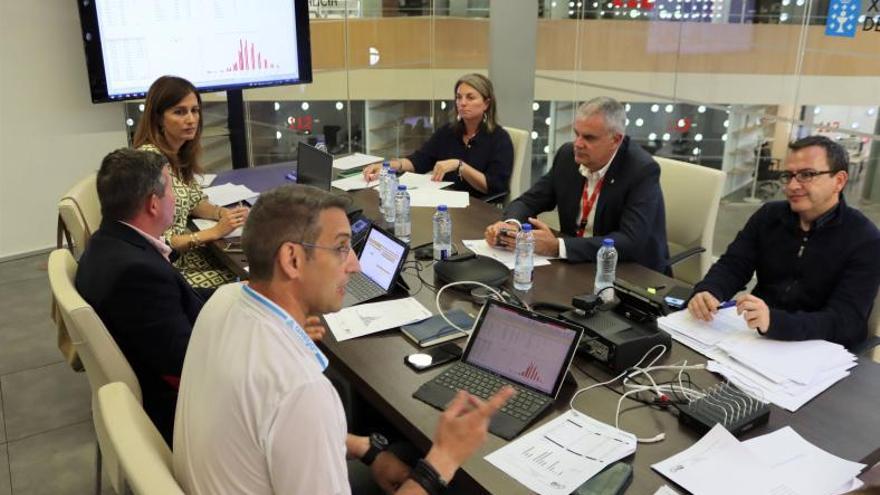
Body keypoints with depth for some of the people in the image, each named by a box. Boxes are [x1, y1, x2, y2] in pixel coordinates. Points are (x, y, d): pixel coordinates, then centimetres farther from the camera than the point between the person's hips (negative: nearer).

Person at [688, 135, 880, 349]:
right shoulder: (769, 215, 4)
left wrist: (774, 321, -40)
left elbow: (845, 321, -21)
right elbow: (732, 266, -1)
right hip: (756, 337, 5)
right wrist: (707, 292, -26)